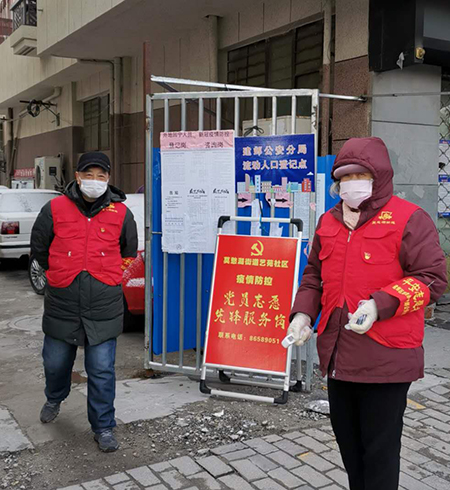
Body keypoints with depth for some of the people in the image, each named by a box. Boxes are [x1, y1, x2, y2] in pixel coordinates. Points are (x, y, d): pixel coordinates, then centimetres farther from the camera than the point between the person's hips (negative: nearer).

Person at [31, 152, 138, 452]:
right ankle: (54, 400, 51)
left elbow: (129, 252, 14)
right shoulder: (55, 209, -2)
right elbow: (39, 247, 11)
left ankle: (104, 427, 19)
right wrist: (60, 275, 14)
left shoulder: (120, 212, 0)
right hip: (62, 306, 1)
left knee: (102, 371, 2)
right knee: (56, 363, 19)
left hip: (104, 310, -1)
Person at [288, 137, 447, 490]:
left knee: (380, 448, 5)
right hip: (338, 355, 7)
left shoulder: (409, 219, -9)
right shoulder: (329, 222, 11)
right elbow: (314, 275, 19)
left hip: (386, 357, -6)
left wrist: (381, 304, -25)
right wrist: (303, 312, 2)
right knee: (347, 440, 21)